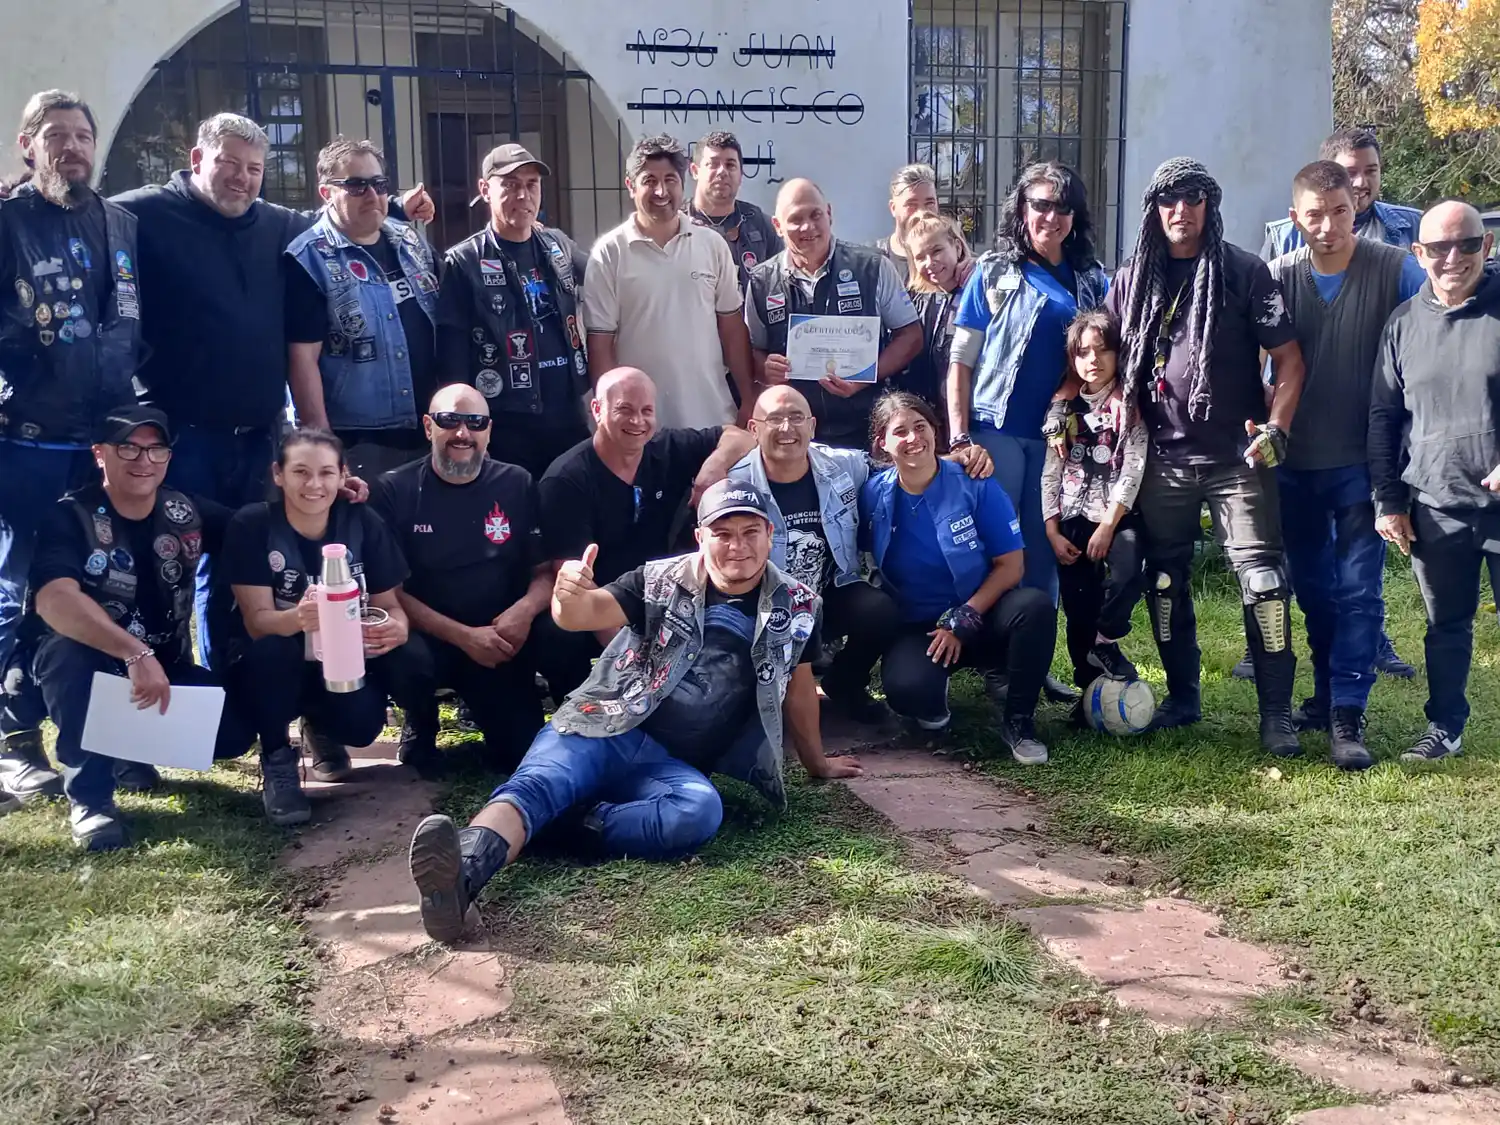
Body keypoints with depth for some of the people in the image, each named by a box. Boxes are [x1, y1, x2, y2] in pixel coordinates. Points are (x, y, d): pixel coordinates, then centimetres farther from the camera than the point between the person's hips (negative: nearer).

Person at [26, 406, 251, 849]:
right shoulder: (71, 515, -16)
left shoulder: (186, 512, -2)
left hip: (166, 671, 4)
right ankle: (89, 797, -23)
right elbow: (55, 601, -33)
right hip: (85, 672, -4)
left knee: (233, 730, -22)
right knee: (72, 647, -37)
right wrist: (136, 654, -46)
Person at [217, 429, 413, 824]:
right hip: (271, 671, -2)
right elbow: (257, 621, -23)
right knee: (271, 650, -35)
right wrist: (298, 618, -47)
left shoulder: (363, 523, -9)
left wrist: (395, 626, -31)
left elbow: (389, 604, -5)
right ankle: (277, 763, -9)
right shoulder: (251, 525, -17)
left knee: (362, 723, -27)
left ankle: (321, 727, 12)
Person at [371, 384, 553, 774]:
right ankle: (420, 724, 2)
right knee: (407, 661, -35)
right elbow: (388, 590, -11)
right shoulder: (394, 491, -7)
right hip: (424, 639, -2)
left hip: (501, 642, 2)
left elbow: (546, 570, -1)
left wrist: (526, 609, -24)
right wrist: (463, 636, -21)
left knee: (522, 748, -9)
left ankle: (480, 702, 27)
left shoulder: (517, 485, 0)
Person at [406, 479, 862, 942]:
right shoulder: (661, 581, 5)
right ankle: (463, 870, -58)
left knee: (701, 810, -36)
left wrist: (816, 763, 36)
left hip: (673, 764, 1)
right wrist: (570, 595, -34)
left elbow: (798, 689, 25)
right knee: (537, 781, -34)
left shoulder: (795, 606, 11)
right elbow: (586, 614, -9)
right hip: (603, 728, -1)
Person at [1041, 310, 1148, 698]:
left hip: (1118, 516, -3)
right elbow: (1051, 473, 8)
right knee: (1078, 611, -1)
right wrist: (1053, 532, -1)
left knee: (1126, 574, -31)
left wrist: (1107, 526, -16)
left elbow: (1133, 469, -9)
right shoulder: (1065, 409, 11)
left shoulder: (1129, 406, 1)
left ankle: (1106, 644, -6)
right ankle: (1090, 688, 13)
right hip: (1073, 519, 3)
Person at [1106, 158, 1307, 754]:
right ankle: (1182, 697, 26)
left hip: (1237, 458, -3)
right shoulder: (1132, 279, 8)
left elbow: (1288, 357, -2)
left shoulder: (1243, 271, -1)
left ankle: (1276, 712, 2)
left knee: (1261, 576, -7)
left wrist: (1276, 427, -15)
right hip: (1164, 457, 4)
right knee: (1164, 577, 11)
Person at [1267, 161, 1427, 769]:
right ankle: (1326, 692, 29)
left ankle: (1347, 713, 1)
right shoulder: (1279, 277, -2)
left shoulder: (1394, 269, -8)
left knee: (1358, 590, -4)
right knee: (1312, 587, 13)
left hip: (1362, 462, -3)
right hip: (1295, 462, 3)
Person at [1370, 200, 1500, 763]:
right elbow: (1383, 416, 10)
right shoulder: (1405, 322, 5)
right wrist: (1388, 501, 7)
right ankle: (1444, 729, 29)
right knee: (1446, 627, 15)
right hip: (1434, 508, 3)